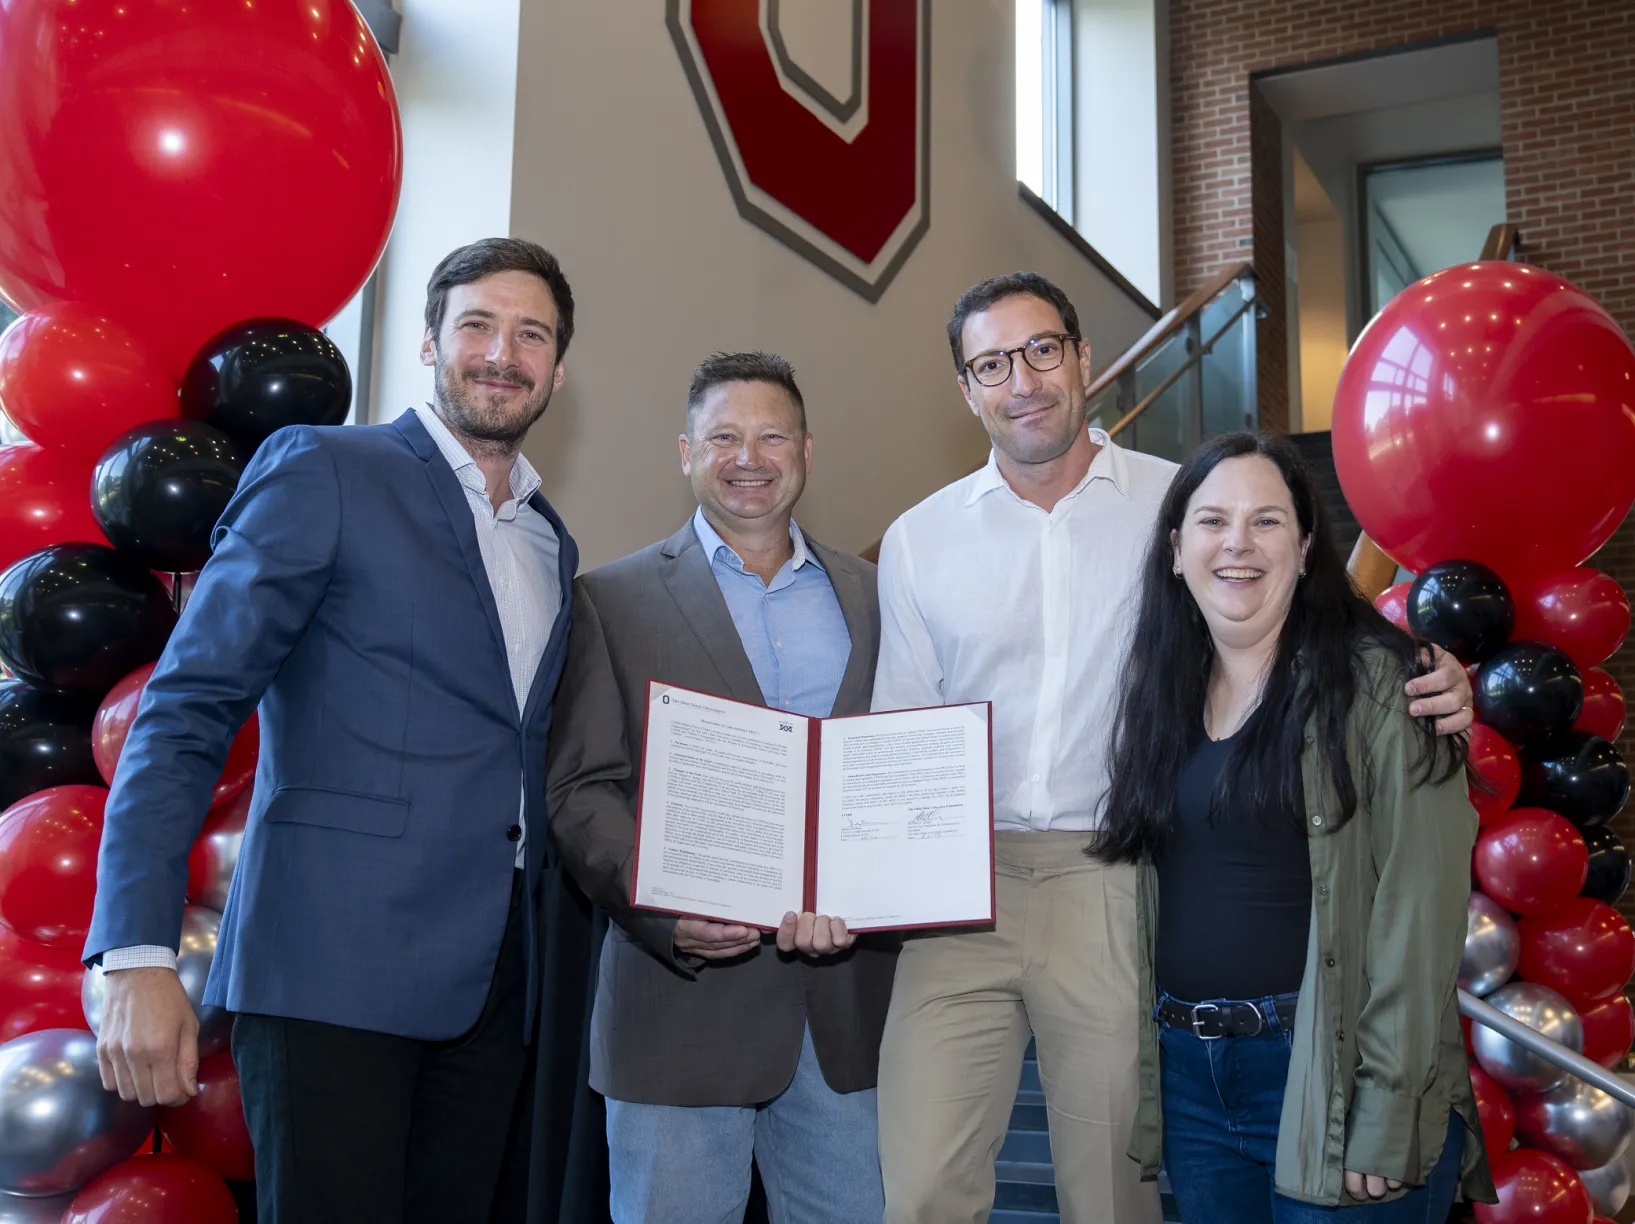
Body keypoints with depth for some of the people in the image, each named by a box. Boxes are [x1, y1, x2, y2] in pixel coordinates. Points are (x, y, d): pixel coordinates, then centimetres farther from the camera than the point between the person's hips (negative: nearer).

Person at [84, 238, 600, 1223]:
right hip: (336, 965, -6)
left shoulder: (552, 544, 17)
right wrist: (139, 956, -16)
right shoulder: (321, 471, -2)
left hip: (501, 985, 6)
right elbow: (187, 713, -7)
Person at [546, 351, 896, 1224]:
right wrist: (666, 911, -18)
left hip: (848, 1005, 3)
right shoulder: (615, 599, 4)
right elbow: (580, 792, -2)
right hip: (684, 994, -2)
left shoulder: (870, 597, 12)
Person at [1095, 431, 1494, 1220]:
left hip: (1326, 1078, -5)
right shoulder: (1158, 695, 8)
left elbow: (1417, 913, -15)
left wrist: (1386, 1119, -18)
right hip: (1187, 1078, 6)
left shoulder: (1374, 683, -11)